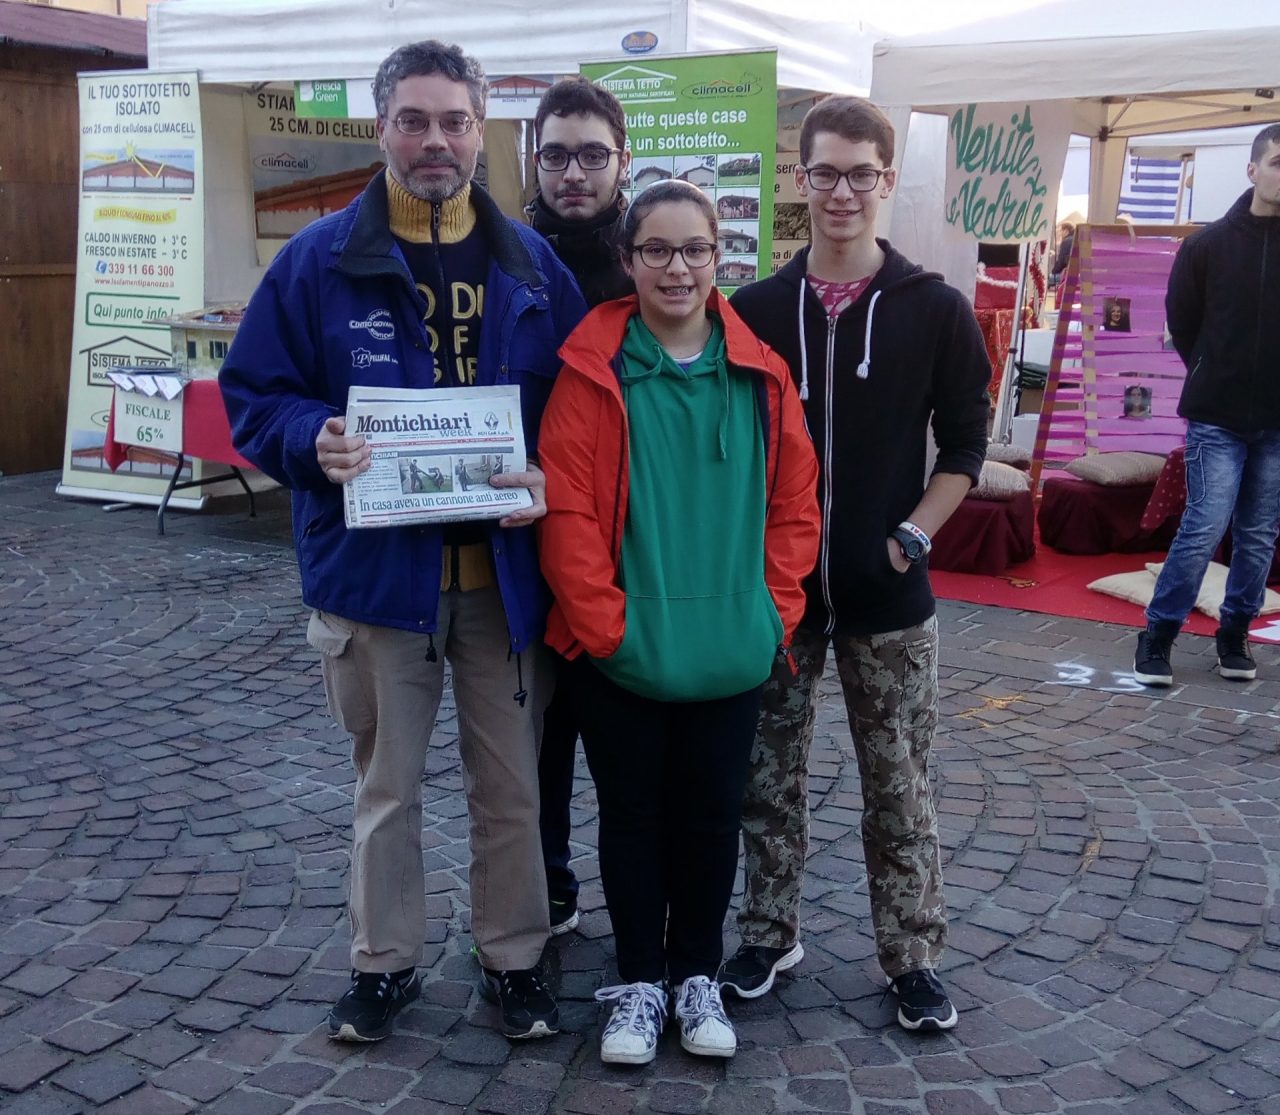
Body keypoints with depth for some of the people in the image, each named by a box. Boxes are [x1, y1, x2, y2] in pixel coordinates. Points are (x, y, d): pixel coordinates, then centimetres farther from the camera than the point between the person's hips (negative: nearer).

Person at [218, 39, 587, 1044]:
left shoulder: (533, 266, 4)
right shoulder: (321, 260, -2)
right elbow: (254, 393, 1)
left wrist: (554, 481, -14)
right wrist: (316, 441, -19)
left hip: (505, 573, 1)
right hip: (373, 571, -1)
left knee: (511, 785, 12)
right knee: (386, 785, 14)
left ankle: (514, 959, 31)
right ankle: (384, 964, 33)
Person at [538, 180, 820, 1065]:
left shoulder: (759, 372, 1)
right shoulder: (593, 370, -7)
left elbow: (794, 503, 4)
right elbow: (566, 510, -10)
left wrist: (773, 612, -2)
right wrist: (606, 624, -14)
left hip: (732, 653, 2)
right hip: (620, 654, -2)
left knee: (711, 817, 14)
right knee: (633, 818, 12)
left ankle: (697, 975, 34)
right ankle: (640, 981, 31)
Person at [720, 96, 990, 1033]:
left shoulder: (935, 310, -2)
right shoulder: (756, 309, 2)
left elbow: (966, 444, 3)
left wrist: (915, 533, -9)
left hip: (887, 593, -1)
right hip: (774, 586, 2)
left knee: (900, 785, 8)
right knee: (769, 775, 12)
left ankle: (914, 957, 24)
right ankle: (771, 935, 29)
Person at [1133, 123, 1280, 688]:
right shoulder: (1208, 244, -2)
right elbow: (1181, 320, 7)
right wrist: (1215, 376, 7)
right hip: (1218, 418, -2)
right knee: (1205, 528, -7)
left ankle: (1234, 635, 23)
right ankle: (1157, 636, 6)